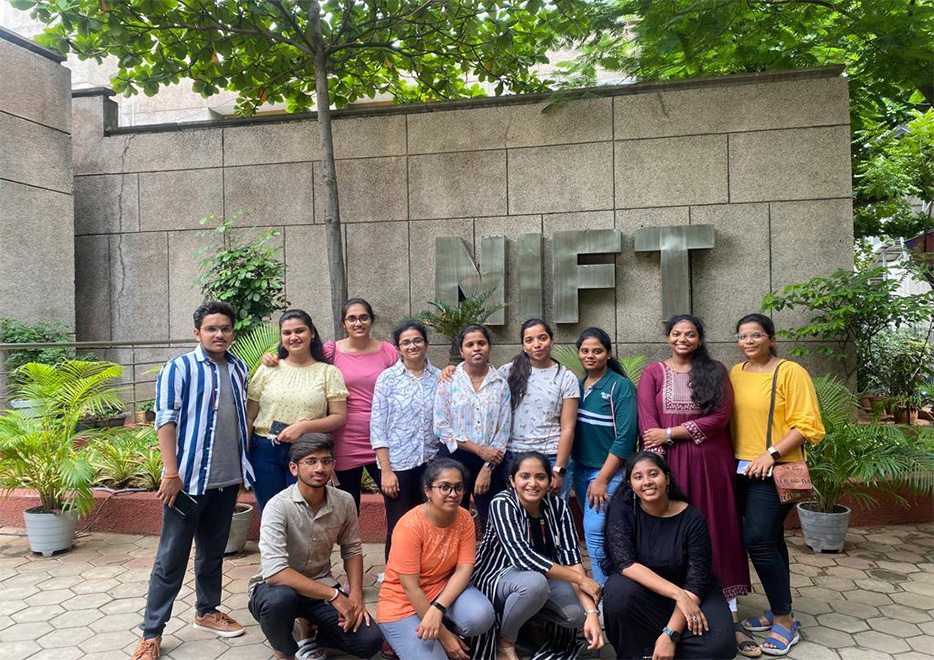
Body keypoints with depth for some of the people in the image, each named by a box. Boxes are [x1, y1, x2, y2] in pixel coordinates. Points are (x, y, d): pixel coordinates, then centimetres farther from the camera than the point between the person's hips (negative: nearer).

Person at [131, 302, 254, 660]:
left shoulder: (239, 369, 8)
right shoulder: (179, 368, -7)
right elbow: (165, 421, -11)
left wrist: (244, 467, 14)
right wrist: (172, 474, -16)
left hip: (227, 479, 5)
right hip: (189, 478, -5)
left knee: (213, 550, 18)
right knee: (172, 556, 3)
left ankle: (207, 611, 34)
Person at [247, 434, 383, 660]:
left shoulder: (344, 502, -8)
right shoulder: (279, 506, -24)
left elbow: (352, 550, 7)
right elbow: (274, 572, -33)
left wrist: (355, 596, -9)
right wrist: (334, 595, -31)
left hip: (320, 588, 4)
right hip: (276, 588, -3)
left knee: (369, 641, -14)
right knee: (280, 599, -39)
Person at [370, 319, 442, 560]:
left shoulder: (439, 377, 6)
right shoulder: (387, 378, -1)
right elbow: (377, 426, -4)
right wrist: (386, 470, -9)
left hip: (432, 462, 2)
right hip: (398, 464, -2)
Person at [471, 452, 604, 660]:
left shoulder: (558, 506, -11)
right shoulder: (502, 504, -23)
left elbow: (571, 559, -17)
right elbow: (521, 556, -34)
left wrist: (592, 612, -30)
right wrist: (580, 578, -30)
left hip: (542, 577, 5)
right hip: (495, 576, -4)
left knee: (580, 612, -21)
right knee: (534, 582, -37)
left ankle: (530, 618, 10)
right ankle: (504, 641, -8)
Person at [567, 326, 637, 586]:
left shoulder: (621, 386, -9)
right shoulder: (577, 386, 10)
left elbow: (625, 436, -14)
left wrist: (602, 479, -16)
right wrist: (568, 466, 4)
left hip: (609, 471, -6)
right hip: (580, 468, 6)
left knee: (595, 532, -12)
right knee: (592, 531, 12)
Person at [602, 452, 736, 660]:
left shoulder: (692, 518, -15)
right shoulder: (622, 509, -14)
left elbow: (696, 582, -17)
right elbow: (624, 563, -24)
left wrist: (670, 634, -26)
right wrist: (677, 593, -33)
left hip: (689, 594, 1)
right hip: (641, 595, 0)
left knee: (719, 643, -28)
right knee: (619, 590, -33)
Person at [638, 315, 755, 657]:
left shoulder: (716, 372, 7)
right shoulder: (653, 373, 5)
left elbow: (719, 419, -5)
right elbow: (647, 424, -3)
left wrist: (670, 433, -10)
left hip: (711, 463, 1)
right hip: (669, 464, 0)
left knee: (717, 536, 4)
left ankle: (731, 619, 12)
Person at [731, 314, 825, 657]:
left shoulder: (790, 372, -9)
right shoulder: (735, 373, 10)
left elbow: (807, 425, -12)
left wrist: (771, 454, -19)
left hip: (774, 472, -6)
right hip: (741, 470, 6)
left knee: (759, 540, -10)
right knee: (770, 541, 15)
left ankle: (785, 621, 6)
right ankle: (779, 611, 27)